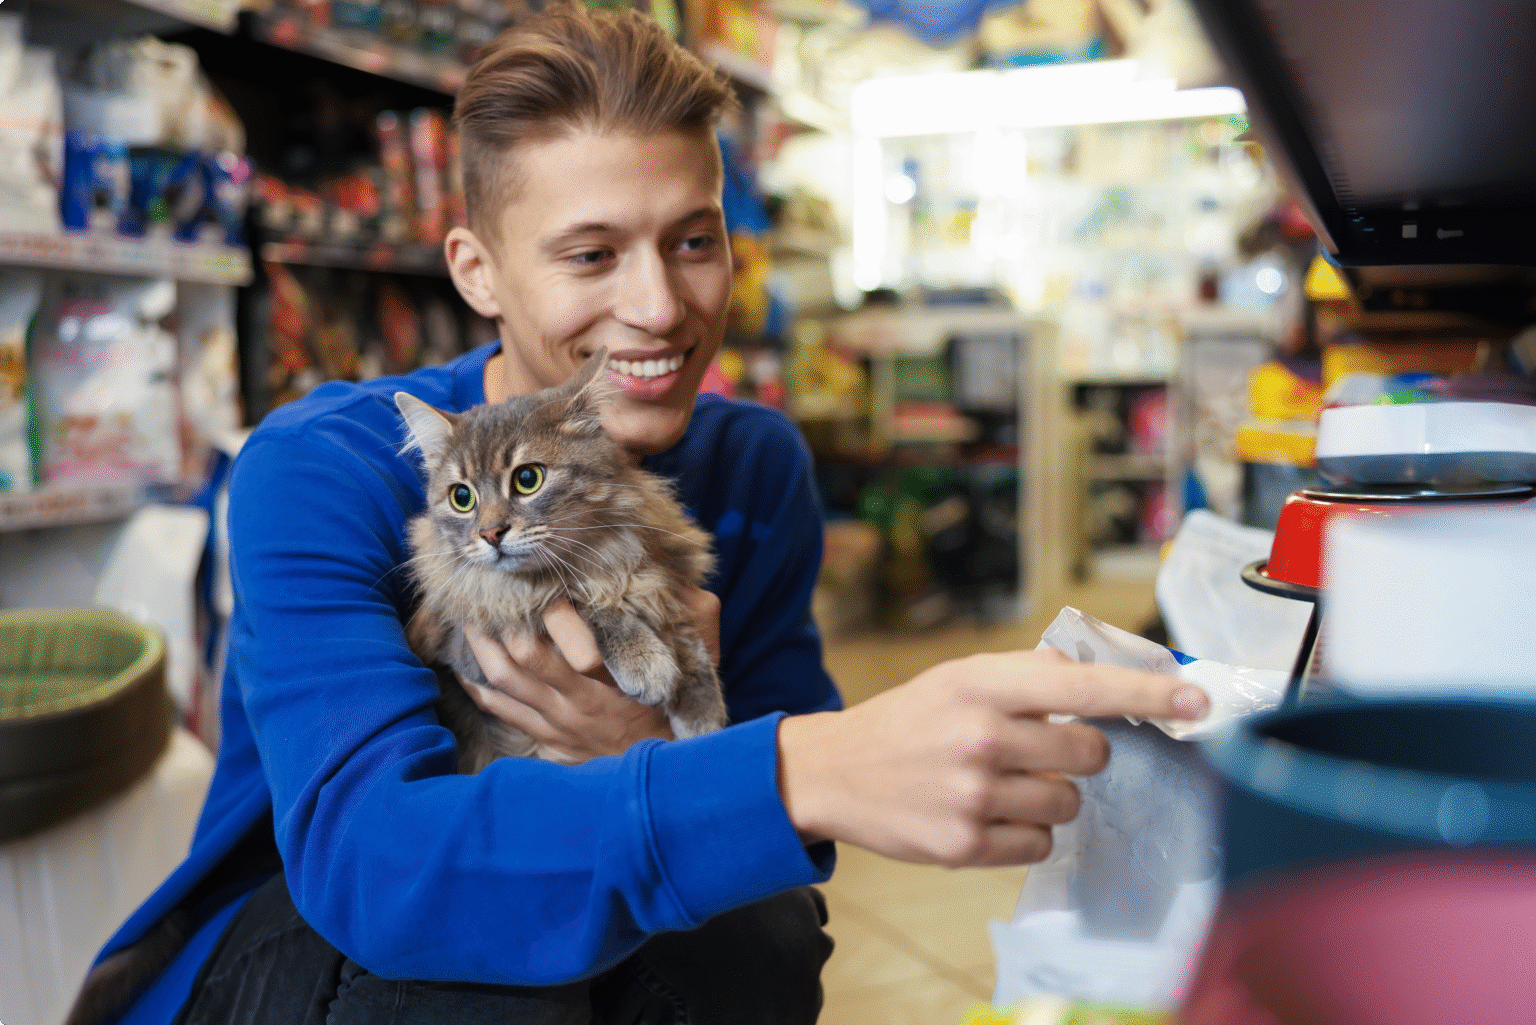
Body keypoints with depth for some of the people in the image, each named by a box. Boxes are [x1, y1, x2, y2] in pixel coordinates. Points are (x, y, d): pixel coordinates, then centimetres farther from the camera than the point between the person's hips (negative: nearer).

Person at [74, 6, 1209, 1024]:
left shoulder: (757, 465, -10)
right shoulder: (318, 471, -24)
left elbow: (784, 821, -11)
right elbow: (363, 849, -38)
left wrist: (647, 755, -35)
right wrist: (800, 771, -53)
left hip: (584, 908, 4)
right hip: (302, 931, -3)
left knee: (765, 931, -26)